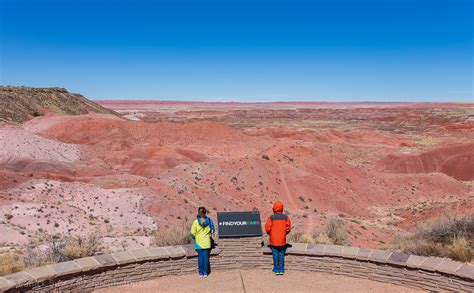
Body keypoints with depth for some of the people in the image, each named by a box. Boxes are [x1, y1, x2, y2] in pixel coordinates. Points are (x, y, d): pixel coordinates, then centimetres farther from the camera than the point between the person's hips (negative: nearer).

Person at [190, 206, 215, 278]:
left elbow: (193, 233, -12)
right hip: (207, 242, 2)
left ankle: (201, 273, 13)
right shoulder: (209, 220, -8)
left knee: (200, 257, 7)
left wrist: (194, 238, 6)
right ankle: (205, 272, 13)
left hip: (199, 242, -2)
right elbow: (212, 231, 1)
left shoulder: (196, 222, -15)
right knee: (206, 257, 9)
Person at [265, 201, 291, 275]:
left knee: (275, 254, 7)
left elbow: (267, 228, -10)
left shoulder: (271, 218, -8)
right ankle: (281, 269, 12)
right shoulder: (285, 217, -3)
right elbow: (288, 228, -4)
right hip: (282, 240, 1)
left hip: (273, 239, -1)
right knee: (281, 254, 10)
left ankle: (276, 269, 11)